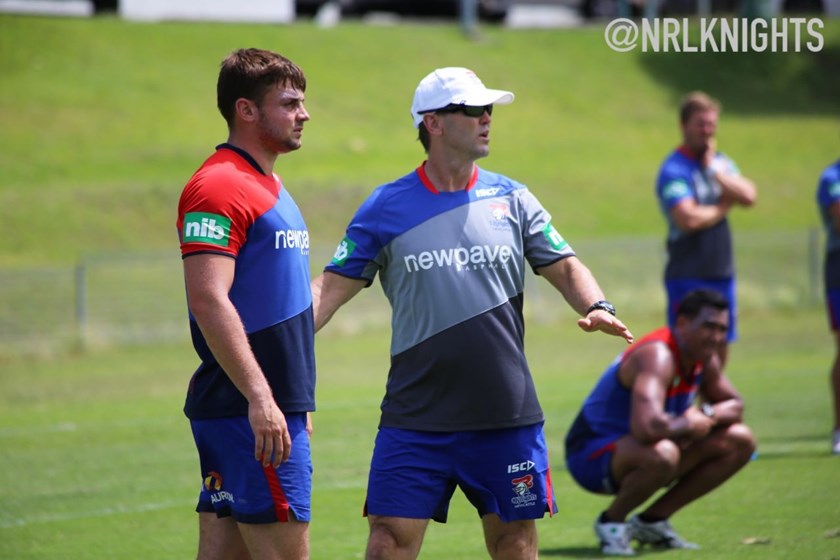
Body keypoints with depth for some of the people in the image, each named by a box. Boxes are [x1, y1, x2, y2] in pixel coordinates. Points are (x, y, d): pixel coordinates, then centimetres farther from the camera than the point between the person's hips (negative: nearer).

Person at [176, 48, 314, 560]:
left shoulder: (268, 186, 19)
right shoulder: (219, 186, -12)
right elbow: (208, 300, -21)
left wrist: (294, 400, 24)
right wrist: (259, 399, -25)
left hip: (274, 407, 9)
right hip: (248, 410, -9)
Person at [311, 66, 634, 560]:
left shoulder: (512, 200, 7)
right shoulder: (387, 207, 1)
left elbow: (565, 268, 9)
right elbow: (333, 287, 0)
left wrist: (597, 307, -13)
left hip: (506, 415, 2)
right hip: (415, 417, -2)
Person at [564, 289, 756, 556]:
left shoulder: (704, 357, 2)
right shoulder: (658, 356, -28)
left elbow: (734, 406, 14)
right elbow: (647, 427, -43)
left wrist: (707, 414, -10)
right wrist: (690, 424, -23)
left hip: (639, 451, 10)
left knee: (740, 441, 5)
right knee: (661, 453, -42)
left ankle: (652, 520, 8)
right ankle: (611, 520, -12)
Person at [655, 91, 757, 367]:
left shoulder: (721, 163, 12)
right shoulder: (674, 169, -11)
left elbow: (748, 196, -3)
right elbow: (688, 218, -23)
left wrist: (714, 170, -9)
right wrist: (723, 208, -6)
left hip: (722, 273, 7)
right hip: (689, 276, -7)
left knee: (720, 352, 10)